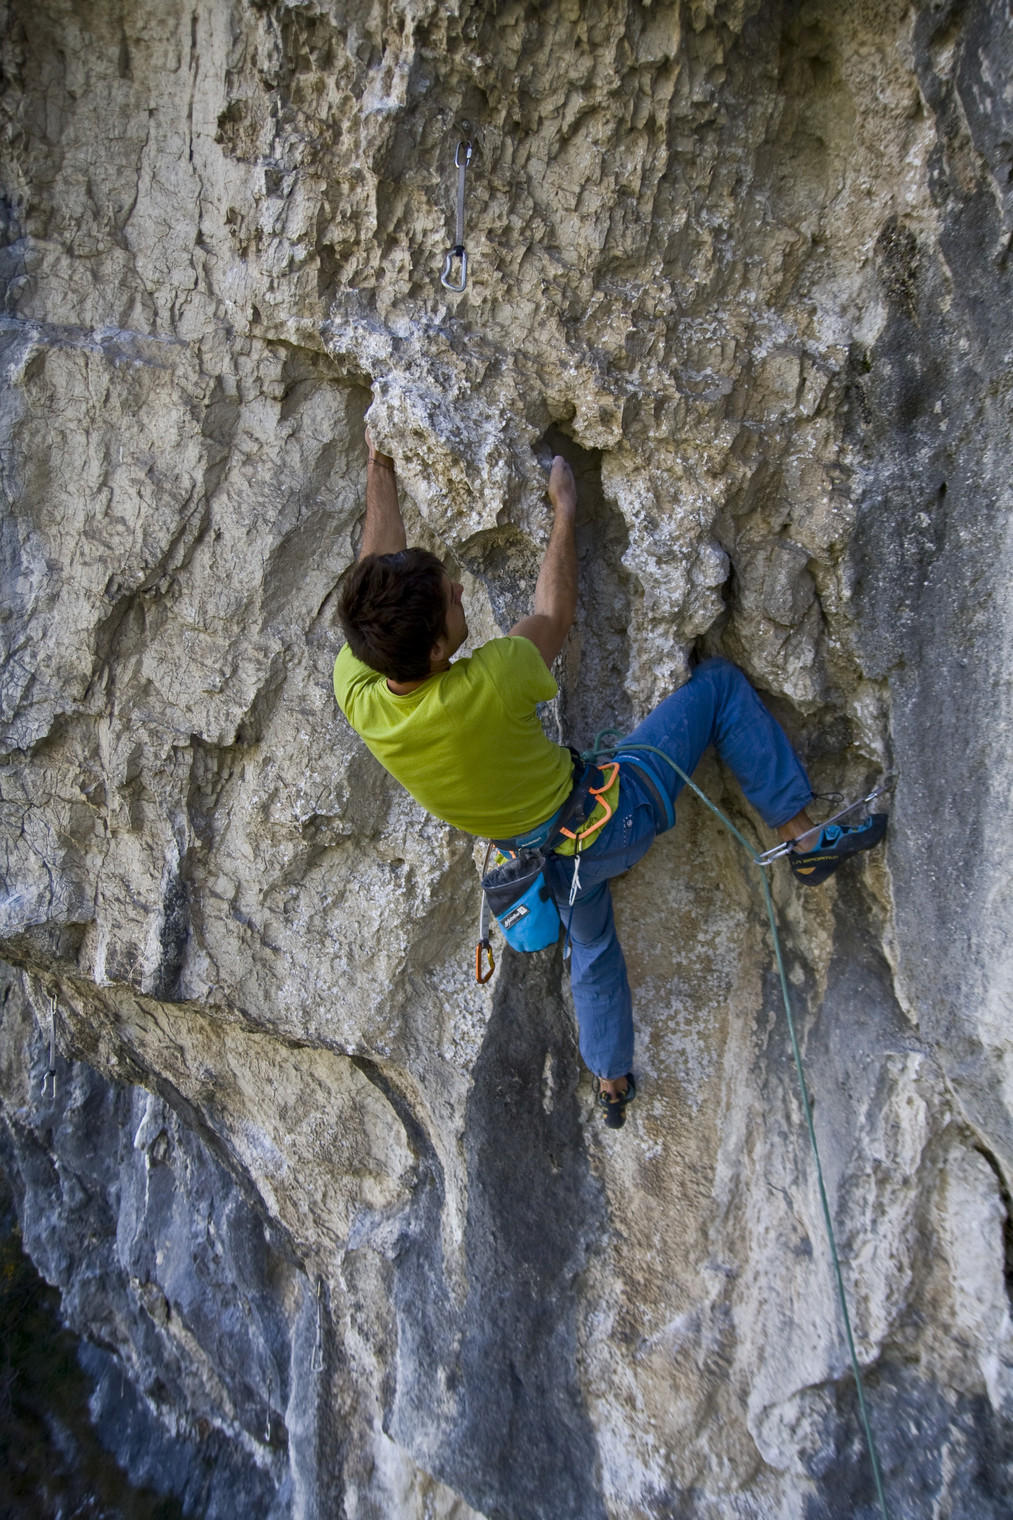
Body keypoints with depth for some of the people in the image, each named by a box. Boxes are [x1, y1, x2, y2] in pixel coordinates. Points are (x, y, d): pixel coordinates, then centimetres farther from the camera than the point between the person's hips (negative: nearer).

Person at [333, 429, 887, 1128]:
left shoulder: (357, 694, -22)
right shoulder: (487, 686, -38)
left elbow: (380, 572, -4)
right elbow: (555, 615, -15)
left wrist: (381, 468, 7)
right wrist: (565, 511, -1)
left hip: (553, 855, 6)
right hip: (609, 816, -6)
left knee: (593, 950, 34)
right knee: (719, 683, 3)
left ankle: (611, 1084, 52)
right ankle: (805, 836, 7)